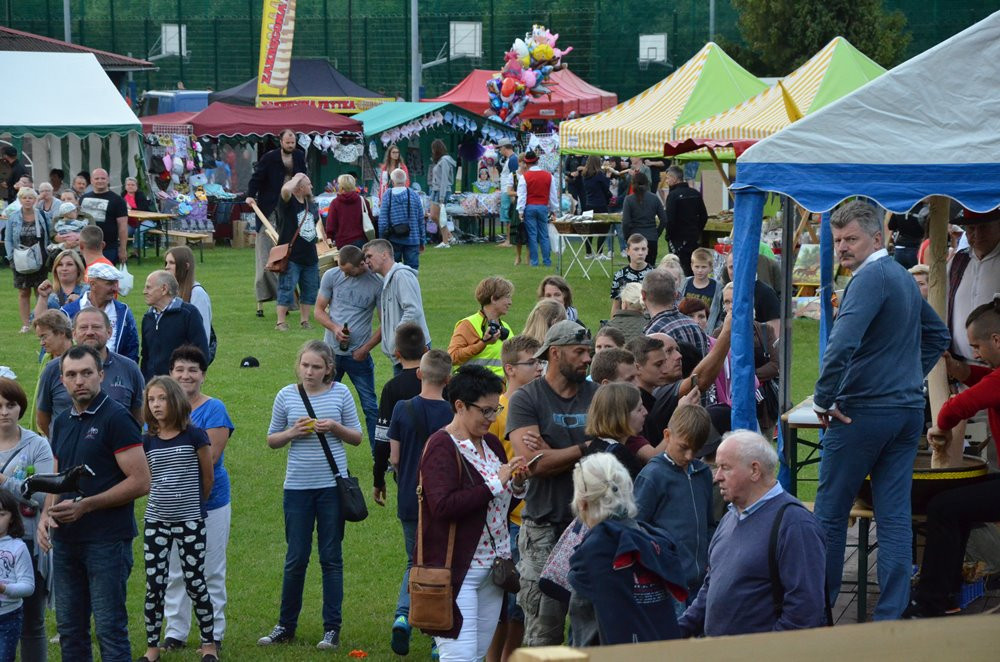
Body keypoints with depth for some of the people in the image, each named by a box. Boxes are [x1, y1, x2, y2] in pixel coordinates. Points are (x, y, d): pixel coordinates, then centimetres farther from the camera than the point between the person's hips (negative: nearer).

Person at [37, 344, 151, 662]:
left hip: (107, 540, -7)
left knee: (110, 630, -3)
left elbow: (140, 482, -15)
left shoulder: (116, 419, -10)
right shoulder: (62, 422, 13)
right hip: (66, 540, 7)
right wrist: (46, 514, 1)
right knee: (69, 629, 11)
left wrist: (85, 505, -18)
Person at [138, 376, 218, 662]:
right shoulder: (148, 440, 2)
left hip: (190, 520, -3)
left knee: (195, 583, 2)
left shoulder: (194, 435, -8)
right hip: (156, 520, 3)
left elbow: (207, 478, 2)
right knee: (154, 584, 3)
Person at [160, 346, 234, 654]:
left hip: (209, 502, -4)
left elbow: (210, 457, -17)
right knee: (174, 572, 11)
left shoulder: (214, 409, -8)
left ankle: (214, 635, 15)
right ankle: (175, 632, 21)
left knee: (210, 573, 5)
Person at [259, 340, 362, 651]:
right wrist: (293, 432, -11)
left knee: (331, 557, 6)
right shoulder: (287, 396, 1)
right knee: (295, 559, 7)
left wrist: (336, 427, -13)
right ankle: (285, 626, 20)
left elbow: (357, 437, 6)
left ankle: (332, 628, 13)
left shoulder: (340, 393, 0)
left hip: (332, 485, -1)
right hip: (297, 486, 1)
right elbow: (272, 440, 9)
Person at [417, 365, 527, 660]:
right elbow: (443, 506, -25)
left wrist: (517, 484, 1)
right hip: (457, 569, -8)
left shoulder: (491, 443, 13)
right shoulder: (441, 446, -12)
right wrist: (495, 484, -23)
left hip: (493, 566, 8)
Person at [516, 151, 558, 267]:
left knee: (532, 235, 1)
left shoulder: (524, 177, -7)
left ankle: (534, 261, 1)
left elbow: (521, 195, -7)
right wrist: (554, 210, 16)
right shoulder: (549, 176, 3)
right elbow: (553, 194, 8)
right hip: (543, 207, 2)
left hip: (529, 207, -2)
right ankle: (547, 261, 7)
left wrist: (520, 211, -3)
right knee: (544, 235, 8)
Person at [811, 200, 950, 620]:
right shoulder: (904, 277, 14)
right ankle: (891, 614, 4)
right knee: (895, 515, 5)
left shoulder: (870, 278, -16)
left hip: (863, 412, -8)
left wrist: (823, 400, -18)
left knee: (831, 512, 5)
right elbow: (937, 335, 28)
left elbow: (842, 344, -29)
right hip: (908, 410, 8)